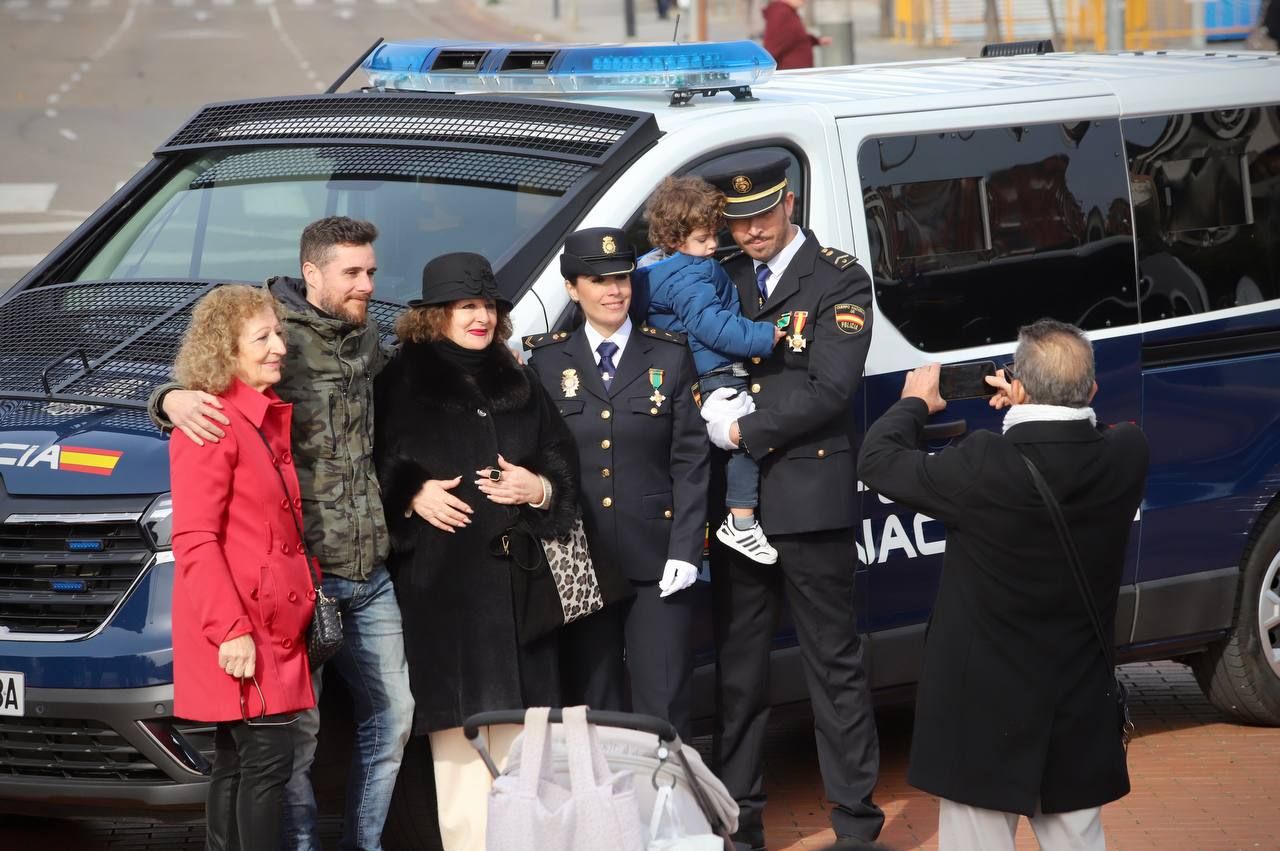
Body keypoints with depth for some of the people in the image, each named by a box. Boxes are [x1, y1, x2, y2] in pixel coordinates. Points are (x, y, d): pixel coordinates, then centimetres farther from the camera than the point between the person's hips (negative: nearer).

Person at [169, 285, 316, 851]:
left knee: (235, 764, 11)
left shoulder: (275, 417, 16)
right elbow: (195, 541, -17)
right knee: (267, 758, -11)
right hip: (241, 629, -9)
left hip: (275, 623, 9)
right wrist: (230, 630, -22)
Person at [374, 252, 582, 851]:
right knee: (457, 722, -6)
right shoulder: (401, 382, 3)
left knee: (516, 719, 0)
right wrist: (413, 496, -14)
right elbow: (374, 468, 2)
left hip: (514, 576, 4)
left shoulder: (516, 384, 17)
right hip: (439, 581, -4)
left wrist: (538, 488, -1)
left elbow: (562, 462, 18)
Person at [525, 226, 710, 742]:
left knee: (664, 709, -3)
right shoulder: (547, 361, 8)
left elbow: (691, 461, 3)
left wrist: (684, 551, -7)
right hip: (579, 560, 1)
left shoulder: (670, 357, 7)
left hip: (655, 563, -1)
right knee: (591, 708, 5)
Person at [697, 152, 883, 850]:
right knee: (737, 668, 10)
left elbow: (829, 391, -12)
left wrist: (742, 431, -13)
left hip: (809, 501, -5)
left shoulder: (838, 281, -3)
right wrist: (708, 403, -7)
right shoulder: (723, 279, 13)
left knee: (834, 665, 1)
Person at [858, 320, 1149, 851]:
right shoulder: (1127, 456, -9)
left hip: (986, 710, -4)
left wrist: (915, 403, 11)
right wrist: (1032, 412, 19)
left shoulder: (985, 466, -21)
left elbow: (878, 460, -6)